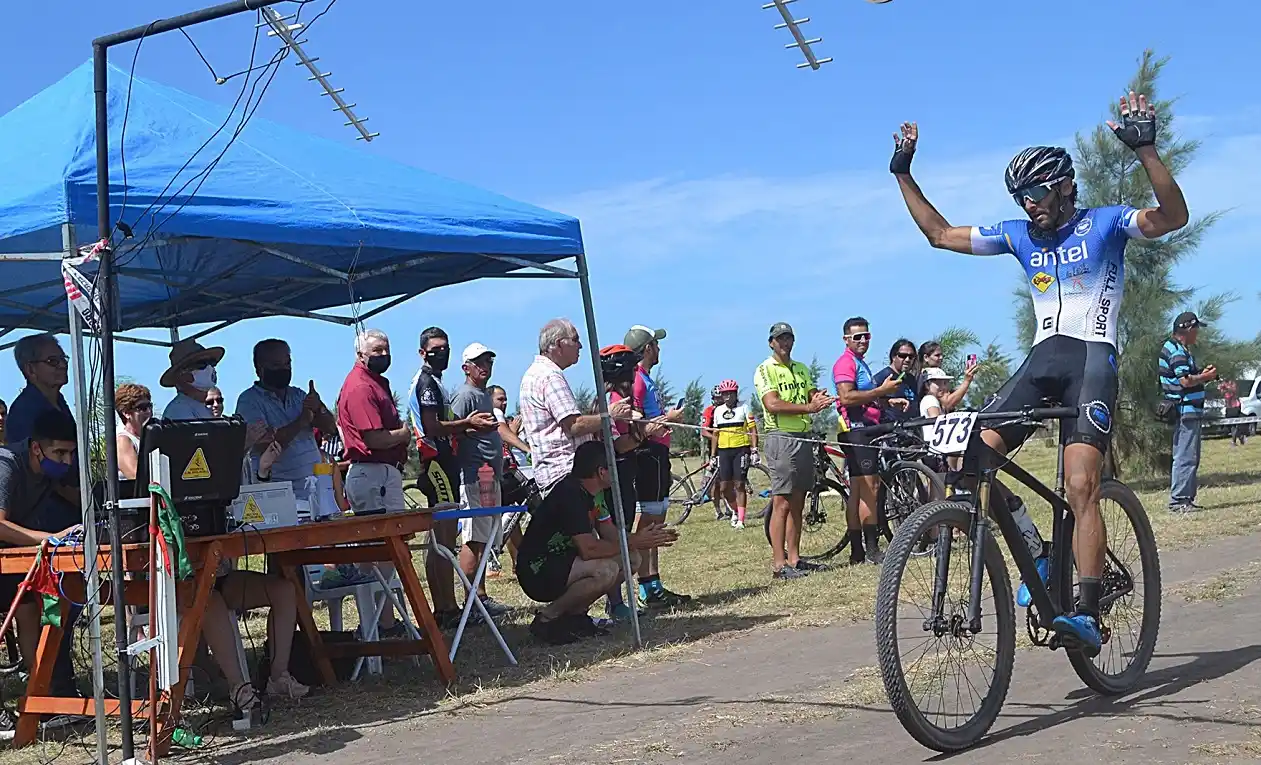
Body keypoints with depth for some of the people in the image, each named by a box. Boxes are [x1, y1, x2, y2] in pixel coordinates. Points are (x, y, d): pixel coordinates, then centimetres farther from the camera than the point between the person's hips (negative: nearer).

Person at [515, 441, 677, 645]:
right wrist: (634, 543, -20)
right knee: (606, 570, -32)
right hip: (538, 573, -10)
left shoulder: (595, 492, 7)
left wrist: (644, 539, -6)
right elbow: (588, 549, -30)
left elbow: (611, 534, 11)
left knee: (631, 559, 2)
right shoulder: (570, 494, -24)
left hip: (563, 561, 10)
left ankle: (574, 614, 6)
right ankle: (547, 619, -14)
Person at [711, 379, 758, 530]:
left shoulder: (744, 408, 0)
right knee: (724, 487, 1)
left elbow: (753, 430, -1)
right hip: (724, 451, 4)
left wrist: (754, 449, -11)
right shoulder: (718, 411, 12)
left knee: (739, 485, -6)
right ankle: (736, 510, 27)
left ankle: (740, 519, -2)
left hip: (741, 449, -4)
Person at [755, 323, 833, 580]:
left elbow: (813, 397, 8)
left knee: (797, 503, 9)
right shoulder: (765, 370, -4)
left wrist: (819, 401, -17)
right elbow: (773, 404, -17)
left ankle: (794, 558, 14)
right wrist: (807, 407, -25)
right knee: (782, 503, -9)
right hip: (781, 438, -7)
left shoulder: (802, 370, 19)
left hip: (804, 438, 7)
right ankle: (779, 564, -8)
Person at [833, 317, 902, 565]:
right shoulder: (846, 363, -9)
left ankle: (857, 552, 9)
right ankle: (872, 550, -16)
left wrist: (889, 402, 15)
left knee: (857, 492, 8)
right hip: (857, 430, -11)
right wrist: (882, 390, -22)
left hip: (866, 429, 11)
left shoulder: (860, 363, 24)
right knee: (870, 488, -14)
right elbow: (847, 397, -23)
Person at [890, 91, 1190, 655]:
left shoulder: (1104, 224, 2)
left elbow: (1172, 217, -16)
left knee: (1080, 486, -21)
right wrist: (903, 174, 14)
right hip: (1042, 359, 5)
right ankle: (1033, 547, 5)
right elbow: (940, 234, 20)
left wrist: (1145, 150, -27)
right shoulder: (1019, 236, 16)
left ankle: (1088, 615, -21)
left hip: (1092, 358, -5)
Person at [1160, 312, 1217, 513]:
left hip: (1189, 411, 11)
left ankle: (1187, 498, 17)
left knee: (1190, 457, 14)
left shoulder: (1180, 349, 20)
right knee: (1186, 457, -11)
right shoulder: (1176, 351, -15)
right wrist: (1206, 376, -10)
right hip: (1185, 411, -11)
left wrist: (1202, 373, 11)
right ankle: (1178, 500, -11)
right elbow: (1185, 380, -23)